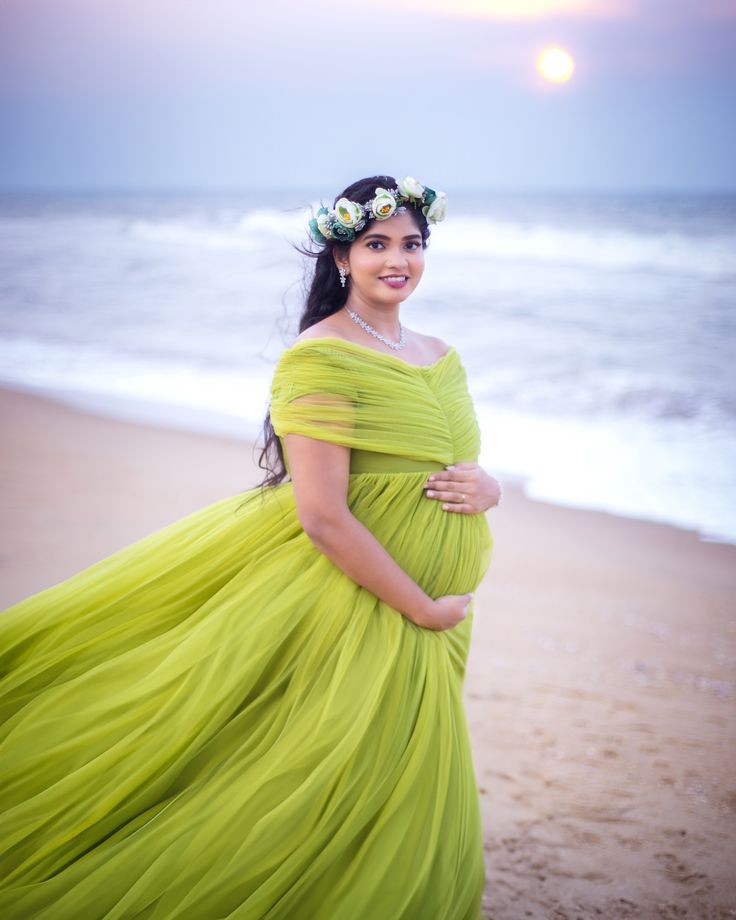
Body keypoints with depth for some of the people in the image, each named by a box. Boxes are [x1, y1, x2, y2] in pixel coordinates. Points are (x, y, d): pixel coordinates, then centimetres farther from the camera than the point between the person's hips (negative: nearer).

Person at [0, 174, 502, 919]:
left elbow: (470, 471, 18)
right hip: (339, 611, -8)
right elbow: (322, 516, -22)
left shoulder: (440, 359, 11)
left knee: (400, 817, 19)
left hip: (420, 621, 8)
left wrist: (483, 488, -8)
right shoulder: (320, 358, -16)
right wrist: (424, 608, -17)